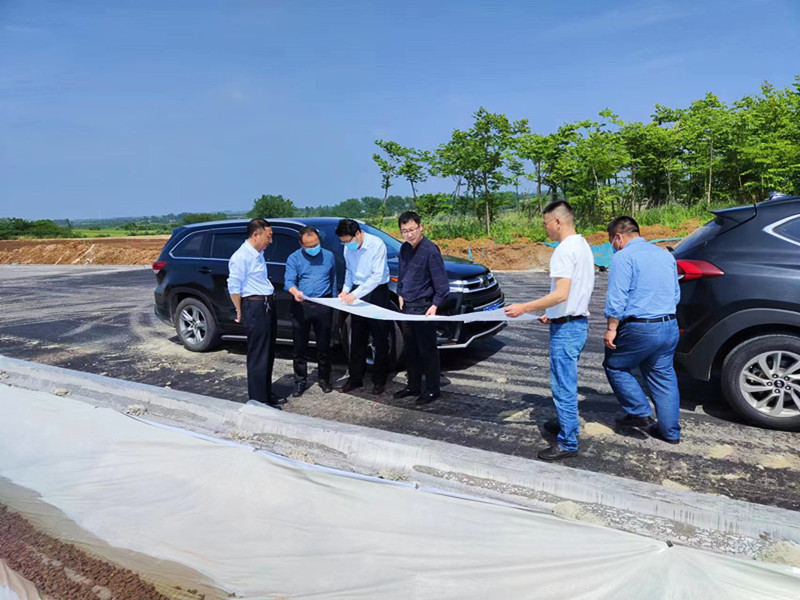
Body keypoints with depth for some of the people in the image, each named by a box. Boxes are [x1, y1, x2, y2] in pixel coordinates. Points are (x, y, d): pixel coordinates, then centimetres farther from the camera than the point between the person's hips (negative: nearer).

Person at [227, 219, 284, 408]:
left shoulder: (259, 253, 12)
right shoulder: (241, 257, -16)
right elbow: (234, 288, -14)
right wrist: (240, 312, -7)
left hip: (268, 306, 9)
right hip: (255, 307, -9)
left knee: (268, 355, 16)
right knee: (258, 357, -2)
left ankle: (267, 394, 29)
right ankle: (259, 400, 7)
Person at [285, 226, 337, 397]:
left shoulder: (328, 256, 9)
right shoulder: (294, 258, 2)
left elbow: (333, 281, 16)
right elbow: (288, 281, -10)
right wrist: (295, 292, -32)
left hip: (323, 305, 1)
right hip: (301, 306, -1)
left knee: (324, 345, 7)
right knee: (300, 346, 5)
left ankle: (324, 378, 22)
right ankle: (300, 381, 16)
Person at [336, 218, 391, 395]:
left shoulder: (377, 245, -18)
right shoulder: (348, 248, 1)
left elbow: (377, 276, -21)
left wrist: (355, 294, -24)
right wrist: (346, 290, -2)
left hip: (377, 292, -5)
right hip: (356, 293, 6)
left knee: (380, 339, 2)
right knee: (357, 338, 10)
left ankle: (379, 380, 13)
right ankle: (355, 377, 20)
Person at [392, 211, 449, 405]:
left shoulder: (430, 250, -16)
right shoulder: (404, 249, 8)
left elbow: (441, 282, -16)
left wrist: (435, 305, -20)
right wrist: (401, 295, 10)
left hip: (424, 308, -8)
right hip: (407, 306, 8)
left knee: (427, 351, 2)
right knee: (410, 350, 16)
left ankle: (432, 390, 13)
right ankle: (413, 386, 29)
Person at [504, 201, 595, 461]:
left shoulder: (565, 250, -17)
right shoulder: (583, 245, 13)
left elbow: (561, 294, -25)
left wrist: (524, 308, -20)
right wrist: (552, 314, 21)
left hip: (566, 328, -10)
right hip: (578, 322, 10)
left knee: (564, 386, -2)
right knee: (566, 382, 22)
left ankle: (567, 442, 6)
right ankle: (567, 424, 36)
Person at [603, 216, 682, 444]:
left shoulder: (624, 257, -10)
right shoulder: (665, 254, 15)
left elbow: (617, 298, -17)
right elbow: (676, 294, 23)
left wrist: (611, 328, -11)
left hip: (640, 329, -7)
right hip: (670, 326, 8)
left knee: (615, 367, 11)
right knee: (664, 376, 14)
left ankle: (640, 415, 9)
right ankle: (670, 431, 20)